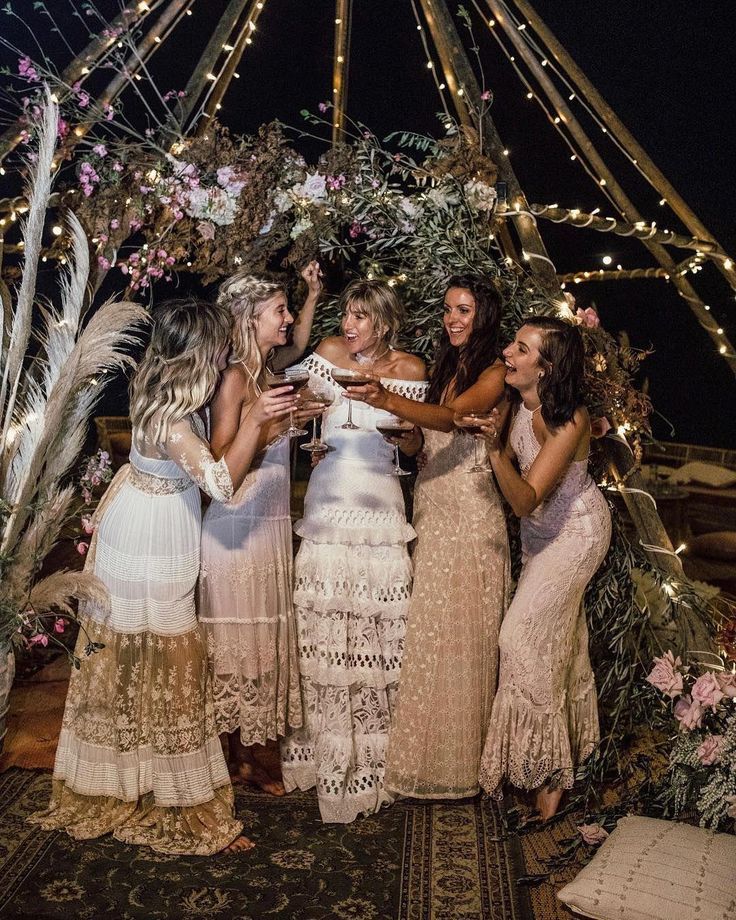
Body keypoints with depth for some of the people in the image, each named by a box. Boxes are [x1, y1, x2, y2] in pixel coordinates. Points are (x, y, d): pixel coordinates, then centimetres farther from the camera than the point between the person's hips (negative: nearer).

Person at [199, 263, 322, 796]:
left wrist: (314, 295, 26)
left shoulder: (263, 371, 10)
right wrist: (274, 424, -22)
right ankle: (236, 757, 16)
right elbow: (221, 463, -18)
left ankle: (251, 751, 25)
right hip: (238, 527, -8)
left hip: (268, 525, 9)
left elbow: (298, 346, 34)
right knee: (237, 639, 2)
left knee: (263, 638, 13)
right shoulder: (235, 378, -13)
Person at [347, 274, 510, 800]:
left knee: (459, 635, 0)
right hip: (430, 505, 7)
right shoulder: (442, 368, 15)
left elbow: (452, 417, -27)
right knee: (426, 632, 9)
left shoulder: (496, 373, -7)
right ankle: (428, 753, 23)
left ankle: (457, 762, 15)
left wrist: (389, 401, -41)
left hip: (470, 512, -6)